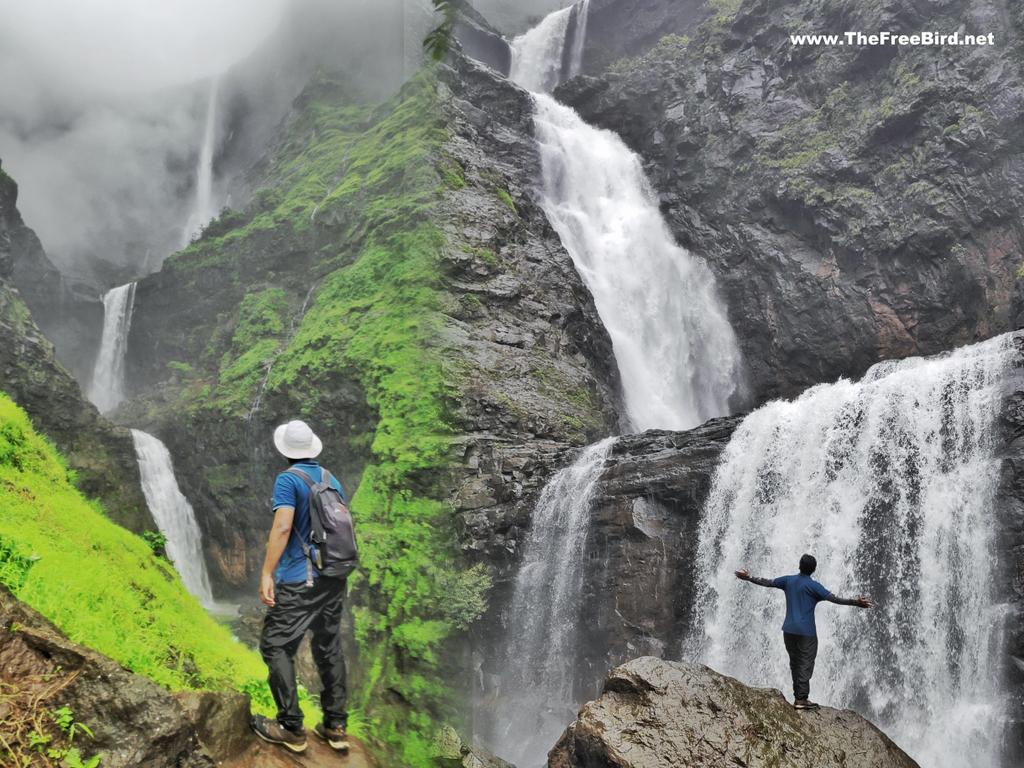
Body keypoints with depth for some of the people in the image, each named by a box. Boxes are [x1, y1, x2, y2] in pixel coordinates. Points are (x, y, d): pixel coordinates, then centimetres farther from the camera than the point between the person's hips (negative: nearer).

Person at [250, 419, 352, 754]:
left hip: (299, 580, -7)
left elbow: (282, 527, -20)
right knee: (329, 648, 13)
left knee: (276, 647, 4)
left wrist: (266, 573, -19)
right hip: (334, 577, 7)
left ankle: (291, 729, 5)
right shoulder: (332, 480, 11)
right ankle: (336, 726, 16)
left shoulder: (288, 479, -9)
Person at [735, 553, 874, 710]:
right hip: (806, 632, -6)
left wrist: (748, 578, 25)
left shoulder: (788, 580, 5)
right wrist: (855, 602, -21)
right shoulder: (813, 586, -10)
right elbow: (834, 598, -18)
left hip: (789, 630, 6)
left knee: (795, 663, 13)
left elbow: (767, 582, 12)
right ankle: (801, 699, -5)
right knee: (805, 664, -2)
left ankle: (798, 696, 15)